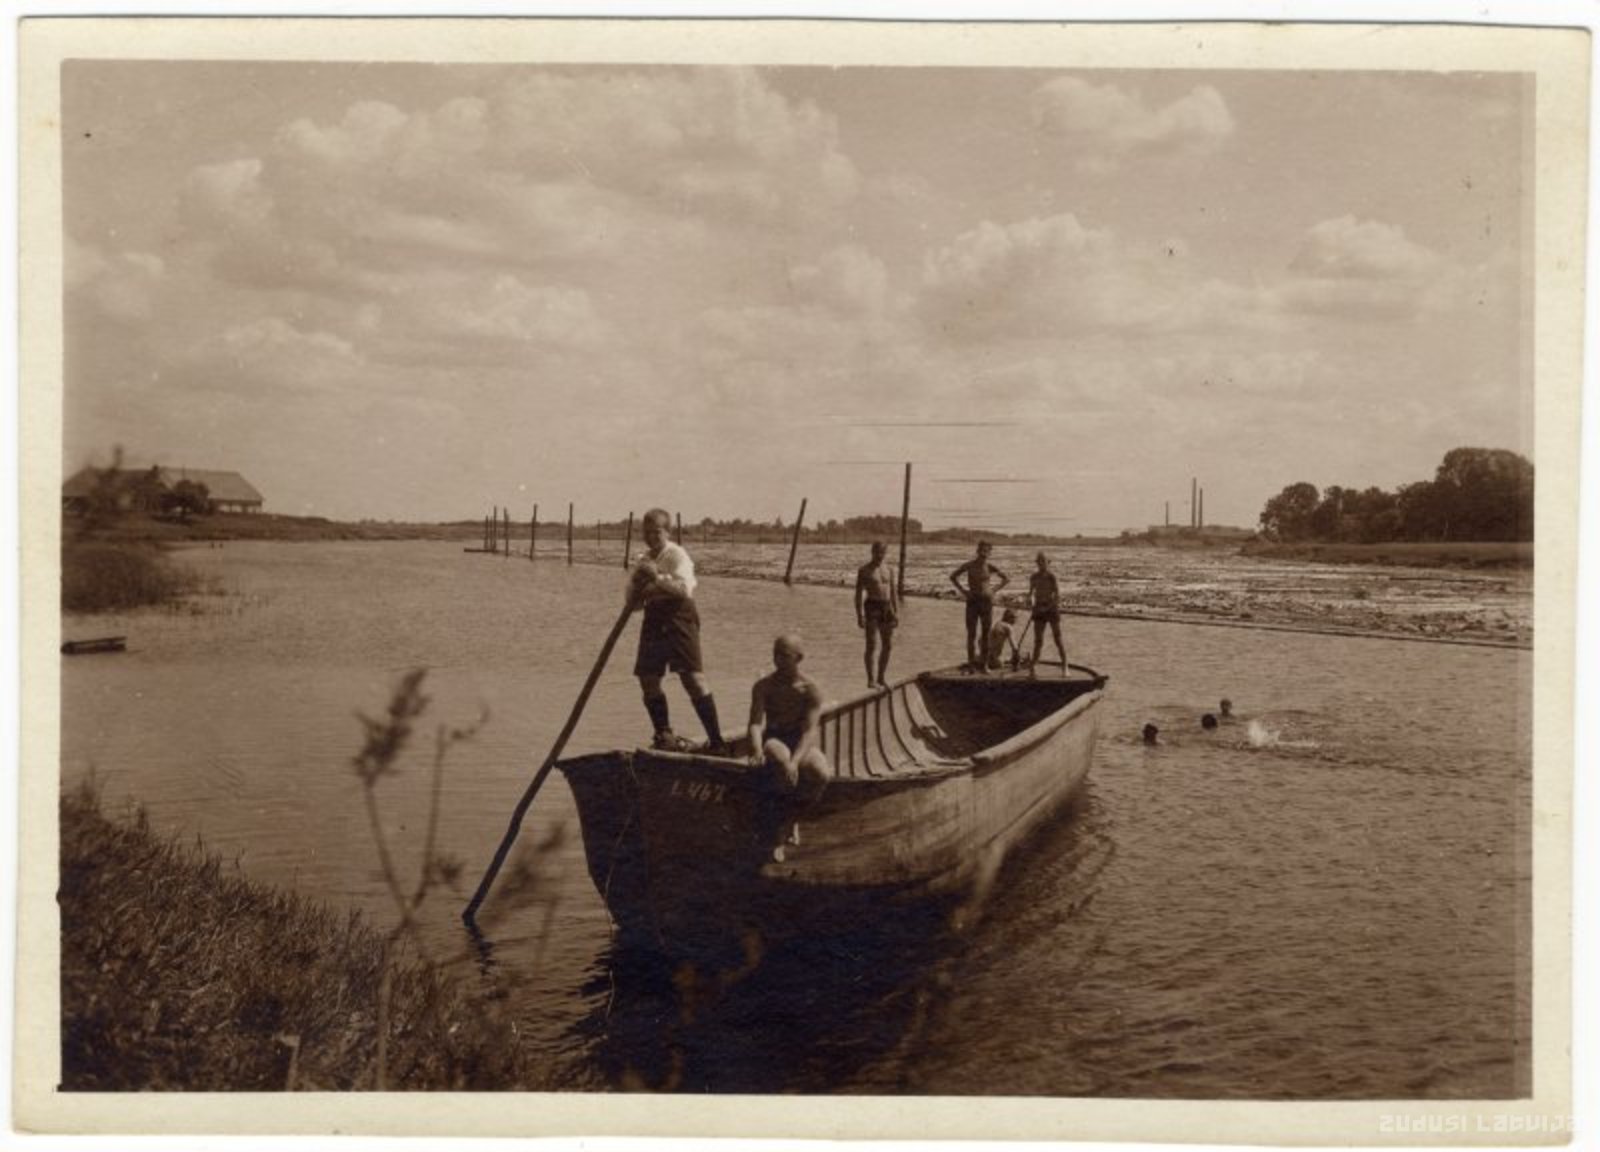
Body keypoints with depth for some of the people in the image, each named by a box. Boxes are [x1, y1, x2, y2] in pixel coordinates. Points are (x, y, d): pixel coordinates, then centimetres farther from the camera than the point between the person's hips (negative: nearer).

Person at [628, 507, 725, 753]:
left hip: (678, 617, -6)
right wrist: (638, 583, -5)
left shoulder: (677, 555, -6)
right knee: (648, 679, 2)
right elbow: (633, 600, 14)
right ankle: (663, 734, 18)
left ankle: (717, 741, -11)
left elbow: (685, 589, -21)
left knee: (693, 678, -13)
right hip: (653, 619, 7)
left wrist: (658, 578, -29)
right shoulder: (644, 559, 13)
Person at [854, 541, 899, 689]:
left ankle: (881, 678, 17)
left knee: (888, 645, 6)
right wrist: (859, 616, -13)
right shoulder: (864, 570, -2)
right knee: (871, 645, -8)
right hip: (872, 608, -5)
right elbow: (859, 593, -6)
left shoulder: (889, 569, 13)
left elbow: (893, 592, 15)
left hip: (887, 608, 5)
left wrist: (897, 612, 7)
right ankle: (871, 680, -4)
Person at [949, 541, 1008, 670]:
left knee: (986, 634, 3)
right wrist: (963, 590, -1)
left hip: (987, 601, 2)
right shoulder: (970, 565, -1)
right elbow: (953, 577, 8)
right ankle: (971, 663, -2)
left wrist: (994, 590, 2)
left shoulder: (990, 567, 3)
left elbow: (1006, 579, 14)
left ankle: (983, 663, 9)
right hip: (973, 600, -2)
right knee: (972, 634, -4)